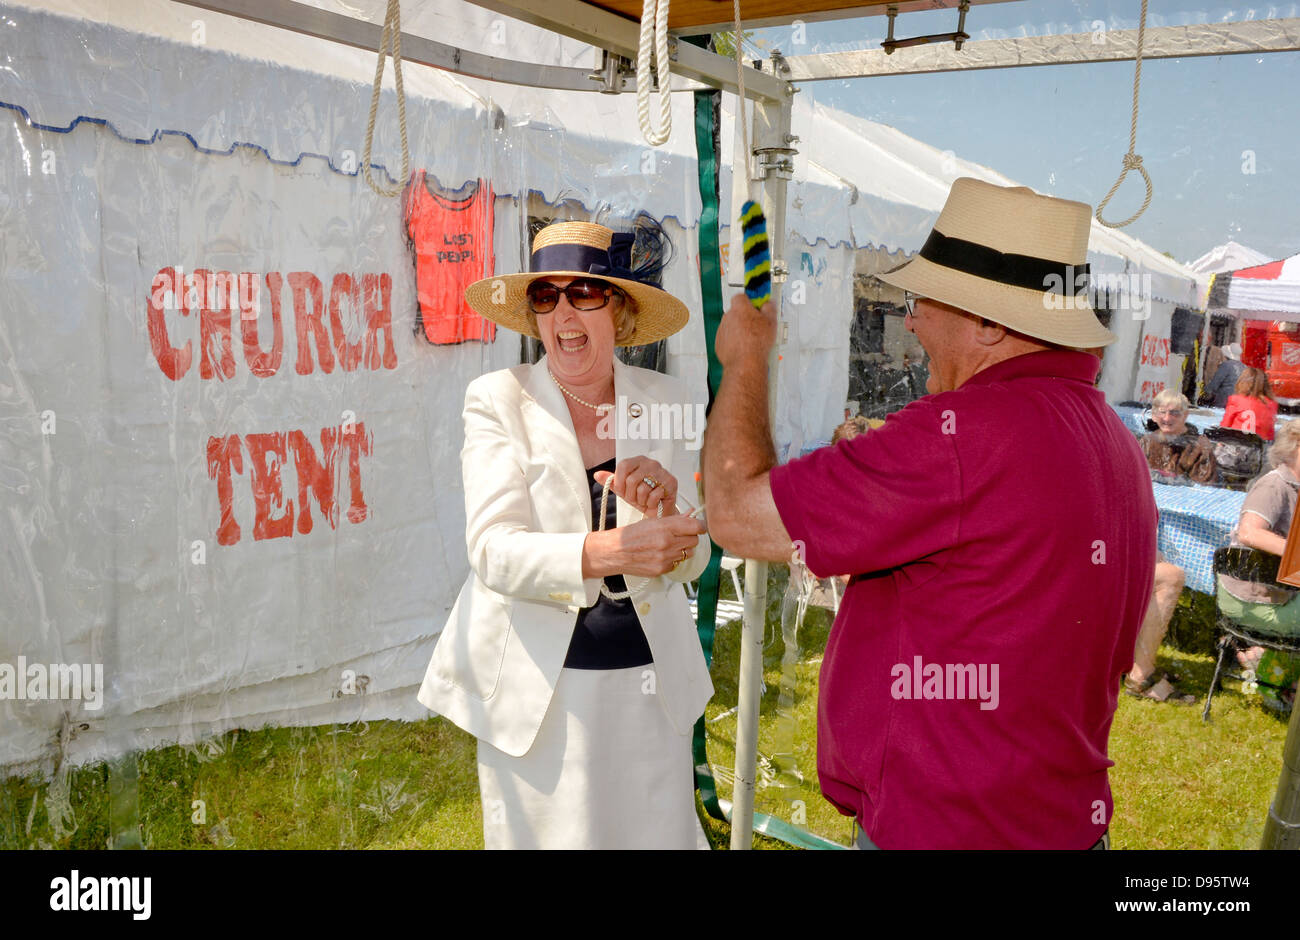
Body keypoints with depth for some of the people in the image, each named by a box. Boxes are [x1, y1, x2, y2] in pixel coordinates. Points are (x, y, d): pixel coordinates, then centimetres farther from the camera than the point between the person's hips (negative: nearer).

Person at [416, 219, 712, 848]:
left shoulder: (663, 400, 0)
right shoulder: (497, 400, -6)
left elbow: (689, 559, -1)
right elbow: (494, 549, -18)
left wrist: (663, 510, -24)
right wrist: (607, 551, -34)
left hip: (646, 679, 2)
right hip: (534, 686, -2)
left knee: (657, 835, 15)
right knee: (543, 836, 11)